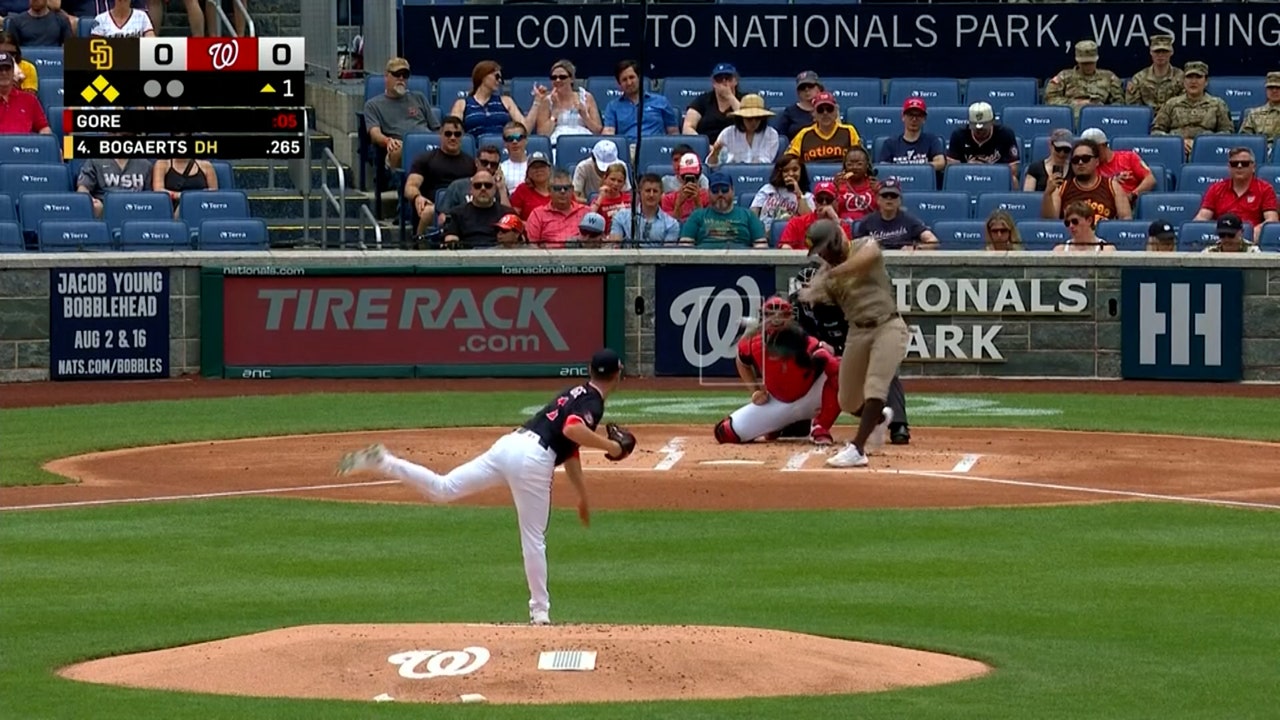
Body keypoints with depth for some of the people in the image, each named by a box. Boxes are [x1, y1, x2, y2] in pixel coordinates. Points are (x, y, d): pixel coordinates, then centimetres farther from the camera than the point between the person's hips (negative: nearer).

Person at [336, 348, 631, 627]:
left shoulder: (575, 395, 27)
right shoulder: (593, 402, -1)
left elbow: (570, 448, 33)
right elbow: (572, 430, -22)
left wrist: (583, 497, 36)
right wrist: (609, 446, -12)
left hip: (507, 445, 7)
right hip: (533, 459, -7)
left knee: (441, 488, 6)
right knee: (533, 539, 1)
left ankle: (382, 462, -7)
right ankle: (540, 610, 8)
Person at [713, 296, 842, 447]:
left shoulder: (806, 345, -30)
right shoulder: (753, 344, -17)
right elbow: (741, 362, 7)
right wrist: (755, 391, -3)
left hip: (808, 399, -4)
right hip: (776, 403, 4)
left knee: (838, 374, -35)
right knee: (725, 433, -4)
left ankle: (819, 430, -18)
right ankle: (776, 424, 24)